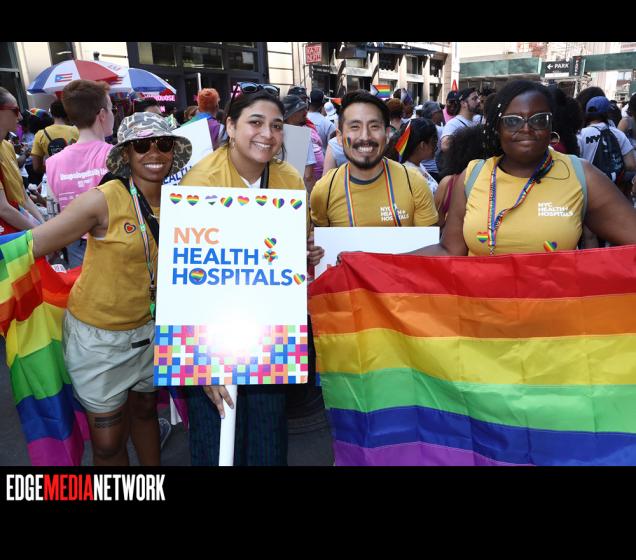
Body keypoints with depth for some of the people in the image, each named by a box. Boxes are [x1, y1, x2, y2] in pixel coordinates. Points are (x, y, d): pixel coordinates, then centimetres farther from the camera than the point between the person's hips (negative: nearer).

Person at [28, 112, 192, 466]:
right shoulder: (104, 201, -21)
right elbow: (29, 246, -20)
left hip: (149, 328, 5)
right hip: (99, 335, -4)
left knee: (145, 410, 25)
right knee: (108, 443, 8)